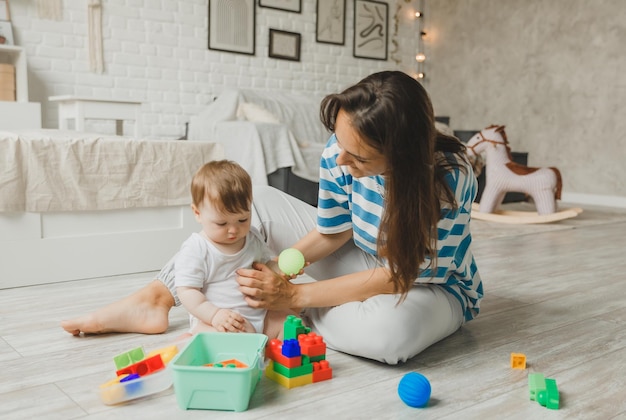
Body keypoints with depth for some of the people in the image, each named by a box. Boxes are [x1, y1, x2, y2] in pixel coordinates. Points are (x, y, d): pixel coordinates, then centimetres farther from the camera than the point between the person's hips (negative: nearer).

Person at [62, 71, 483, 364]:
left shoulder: (450, 177, -34)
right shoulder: (340, 152, -20)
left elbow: (397, 277, -29)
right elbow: (332, 231, -6)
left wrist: (293, 295, -29)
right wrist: (276, 267, -22)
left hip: (434, 285, -4)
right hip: (367, 265, 4)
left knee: (390, 331, -42)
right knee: (261, 202, -6)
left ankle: (298, 319, -11)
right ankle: (158, 298, -6)